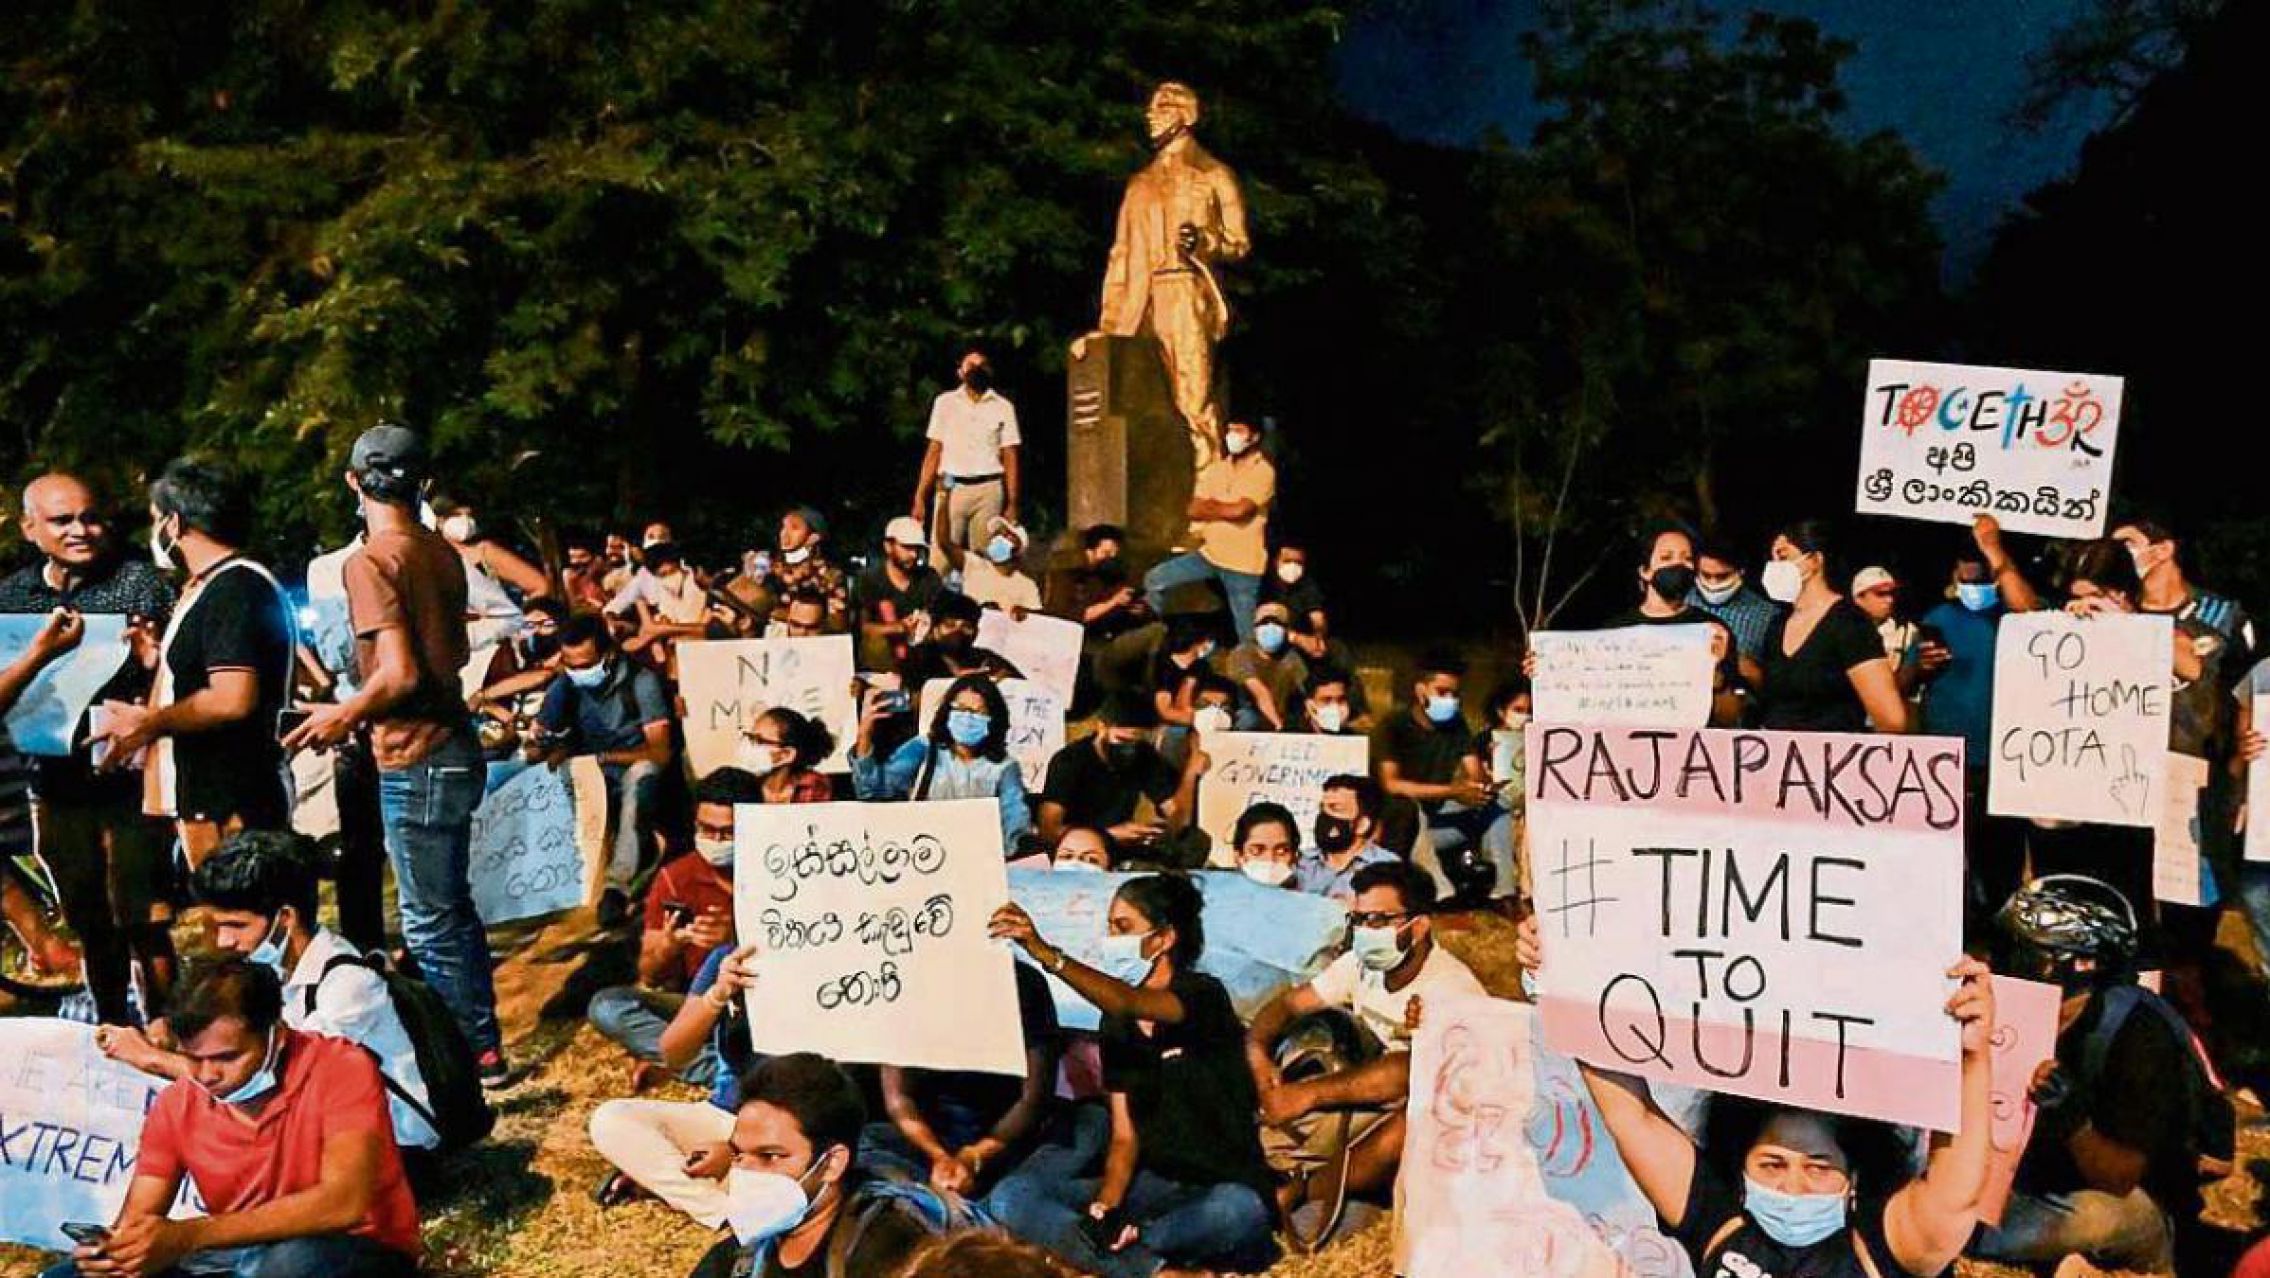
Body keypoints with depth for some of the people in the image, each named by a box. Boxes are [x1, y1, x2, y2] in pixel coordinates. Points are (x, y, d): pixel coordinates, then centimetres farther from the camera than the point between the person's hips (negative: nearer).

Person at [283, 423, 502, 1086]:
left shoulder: (370, 560, -16)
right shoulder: (443, 553, 8)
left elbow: (400, 674, -23)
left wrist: (345, 714, -7)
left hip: (415, 763, -9)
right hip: (457, 749, 9)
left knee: (430, 921, 1)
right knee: (452, 907, 18)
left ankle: (473, 1053, 8)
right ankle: (483, 1046, 26)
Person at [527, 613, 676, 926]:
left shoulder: (640, 682, -13)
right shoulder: (565, 686, 0)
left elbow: (661, 752, -21)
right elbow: (534, 750, 4)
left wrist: (601, 757, -31)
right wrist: (544, 745, -21)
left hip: (636, 778, -5)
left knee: (642, 772, -38)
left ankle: (618, 885, -45)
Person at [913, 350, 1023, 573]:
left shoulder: (1003, 407, 8)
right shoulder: (945, 402, 11)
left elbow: (1010, 458, 5)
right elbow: (933, 453, 9)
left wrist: (1012, 504, -3)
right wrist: (920, 498, 1)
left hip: (988, 490, 0)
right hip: (950, 489, 0)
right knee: (942, 561, -6)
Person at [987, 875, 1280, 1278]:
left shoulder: (1203, 995, -9)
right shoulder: (1116, 1026, 10)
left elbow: (1131, 1004, -32)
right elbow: (1124, 1138, 6)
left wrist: (1045, 953, -46)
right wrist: (1103, 1207, -15)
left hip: (1222, 1190, -5)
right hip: (1152, 1187, 6)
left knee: (1237, 1212, -42)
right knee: (1009, 1197, -15)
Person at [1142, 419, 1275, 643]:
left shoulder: (1264, 471, -12)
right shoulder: (1215, 469, 8)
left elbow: (1238, 510, -22)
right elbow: (1195, 510, 1)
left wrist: (1210, 506, -4)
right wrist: (1223, 509, -15)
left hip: (1243, 565, -6)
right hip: (1209, 554, 6)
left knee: (1247, 636, 0)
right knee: (1154, 581, 0)